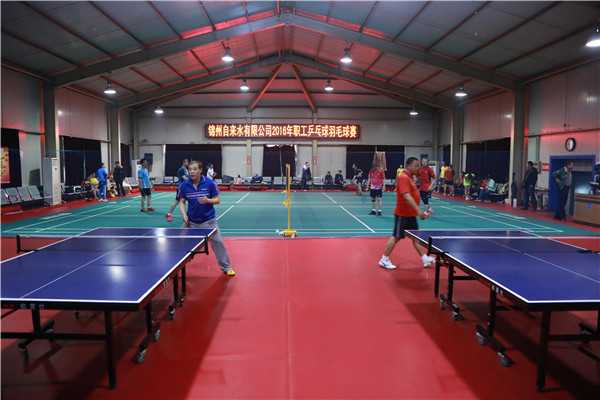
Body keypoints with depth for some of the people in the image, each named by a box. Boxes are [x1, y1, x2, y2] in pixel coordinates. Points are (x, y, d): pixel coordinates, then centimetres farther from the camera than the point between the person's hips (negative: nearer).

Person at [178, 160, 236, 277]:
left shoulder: (209, 183, -12)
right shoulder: (184, 185, -6)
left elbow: (217, 200, -6)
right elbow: (182, 202, 2)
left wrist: (208, 200, -26)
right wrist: (184, 215, -13)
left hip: (208, 220, -2)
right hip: (191, 221, 2)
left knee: (218, 242, -2)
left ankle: (226, 267, 14)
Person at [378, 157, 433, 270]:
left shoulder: (409, 178, 12)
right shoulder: (403, 178, -19)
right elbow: (407, 197, -30)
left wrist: (417, 211, 18)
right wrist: (418, 211, -34)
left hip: (410, 214, 9)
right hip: (402, 214, -9)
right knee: (396, 237, -2)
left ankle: (425, 259, 21)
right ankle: (384, 260, 9)